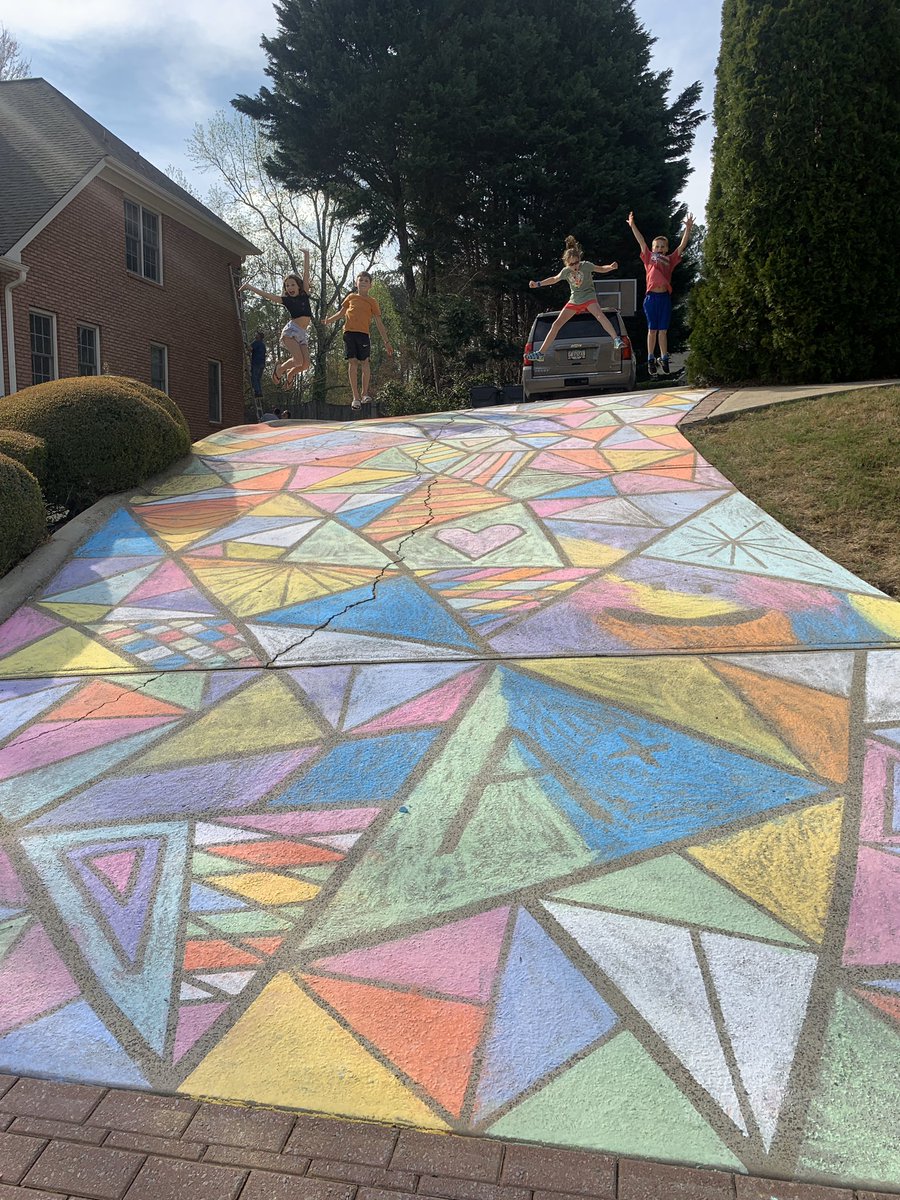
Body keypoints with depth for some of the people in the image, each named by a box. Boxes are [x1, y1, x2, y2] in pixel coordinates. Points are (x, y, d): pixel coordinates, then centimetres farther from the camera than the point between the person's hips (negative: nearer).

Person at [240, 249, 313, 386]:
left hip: (302, 334, 4)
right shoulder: (286, 300, 8)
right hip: (291, 331, -4)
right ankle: (279, 368, 8)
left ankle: (289, 374, 21)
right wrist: (250, 287, 9)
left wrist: (306, 256, 10)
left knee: (305, 364, -10)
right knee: (298, 360, -22)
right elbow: (267, 295, 10)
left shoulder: (304, 295, 15)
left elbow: (306, 273, 11)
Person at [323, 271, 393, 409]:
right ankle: (355, 397, -1)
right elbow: (341, 313, 24)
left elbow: (379, 323, 9)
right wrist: (329, 320, 8)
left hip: (363, 333, -1)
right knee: (352, 362, -3)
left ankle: (365, 393, 14)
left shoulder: (372, 301, 10)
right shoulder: (351, 297, 16)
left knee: (364, 362, -2)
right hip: (349, 332, 1)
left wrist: (386, 342, 6)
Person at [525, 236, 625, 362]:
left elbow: (602, 269, -4)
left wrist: (611, 267, -24)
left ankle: (616, 339, -30)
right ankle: (540, 353, 5)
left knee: (600, 315, -36)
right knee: (556, 324, 0)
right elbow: (554, 279, 16)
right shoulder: (566, 271, -2)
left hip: (588, 298, -4)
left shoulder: (586, 265, -12)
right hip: (574, 301, 4)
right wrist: (538, 284, 12)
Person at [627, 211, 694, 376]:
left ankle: (664, 359, 9)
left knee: (663, 331, 5)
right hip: (651, 297, -1)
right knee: (652, 330, 2)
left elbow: (682, 245, 8)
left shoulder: (670, 260, 13)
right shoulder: (649, 258, 10)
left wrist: (688, 229, -1)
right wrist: (632, 225, -1)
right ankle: (651, 360, 6)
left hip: (665, 297, 1)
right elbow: (641, 241, 4)